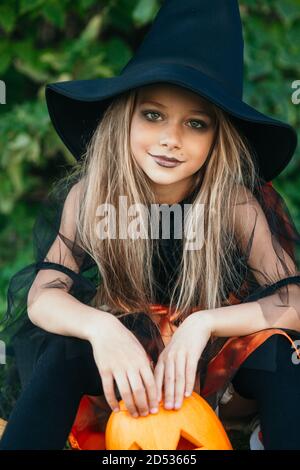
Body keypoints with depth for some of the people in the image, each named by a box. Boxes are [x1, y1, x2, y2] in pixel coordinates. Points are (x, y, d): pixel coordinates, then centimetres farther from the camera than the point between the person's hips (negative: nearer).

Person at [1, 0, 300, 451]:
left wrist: (203, 323, -40)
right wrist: (100, 327, -44)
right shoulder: (89, 194, -20)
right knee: (62, 357, -30)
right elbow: (42, 296, -22)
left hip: (219, 348, 0)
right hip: (124, 345, 1)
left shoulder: (237, 201, -23)